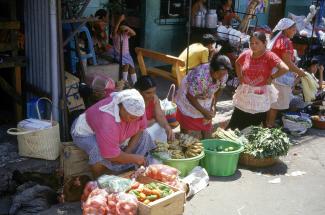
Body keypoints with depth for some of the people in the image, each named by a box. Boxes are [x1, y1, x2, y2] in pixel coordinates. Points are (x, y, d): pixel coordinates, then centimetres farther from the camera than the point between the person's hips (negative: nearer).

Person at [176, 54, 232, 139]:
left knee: (207, 123, 13)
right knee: (186, 128, 7)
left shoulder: (224, 75, -23)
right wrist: (203, 111, -22)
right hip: (188, 100, -5)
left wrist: (213, 105, -7)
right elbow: (190, 97, -28)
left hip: (206, 98, 5)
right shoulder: (200, 76, -41)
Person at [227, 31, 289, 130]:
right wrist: (239, 76, 10)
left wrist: (271, 77, -16)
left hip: (261, 96, -3)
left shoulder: (269, 56, -15)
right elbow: (237, 63, 21)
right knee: (235, 126, 7)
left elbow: (285, 68, -26)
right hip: (245, 94, 4)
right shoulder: (246, 54, -1)